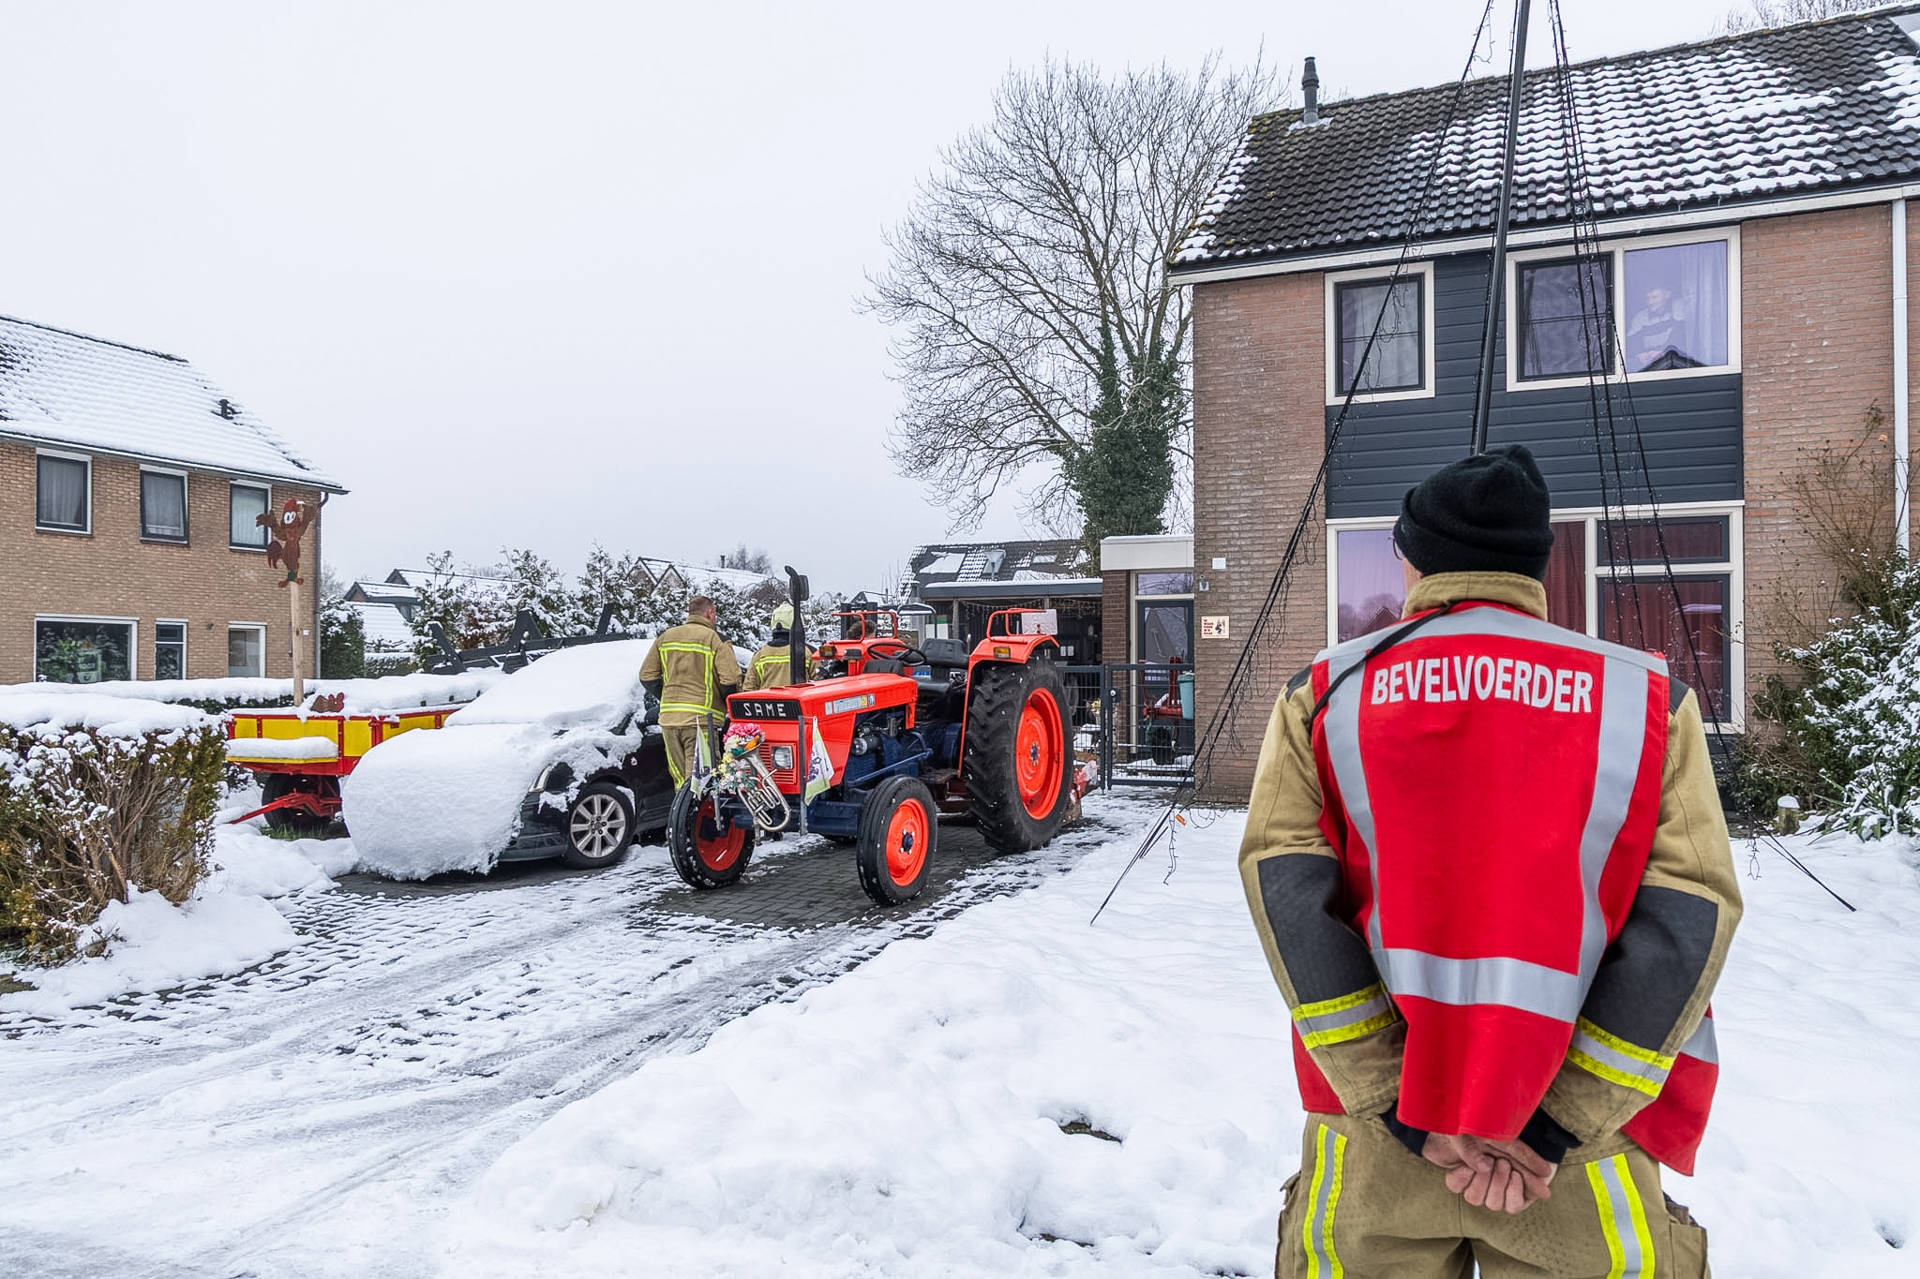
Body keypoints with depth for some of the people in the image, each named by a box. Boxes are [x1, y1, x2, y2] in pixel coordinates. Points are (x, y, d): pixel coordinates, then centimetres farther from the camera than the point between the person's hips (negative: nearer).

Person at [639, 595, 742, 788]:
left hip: (668, 718, 5)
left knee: (680, 779, 12)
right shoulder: (714, 639, -3)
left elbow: (647, 676, 13)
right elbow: (730, 680, -12)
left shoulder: (666, 637, 14)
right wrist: (730, 706, 6)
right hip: (701, 719, -5)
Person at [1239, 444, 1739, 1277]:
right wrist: (1558, 1125, -9)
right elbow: (1689, 914, -7)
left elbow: (1285, 885, -9)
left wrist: (1396, 1105, -9)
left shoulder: (1323, 694, 0)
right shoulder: (1650, 699, 1)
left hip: (1368, 1135, 1)